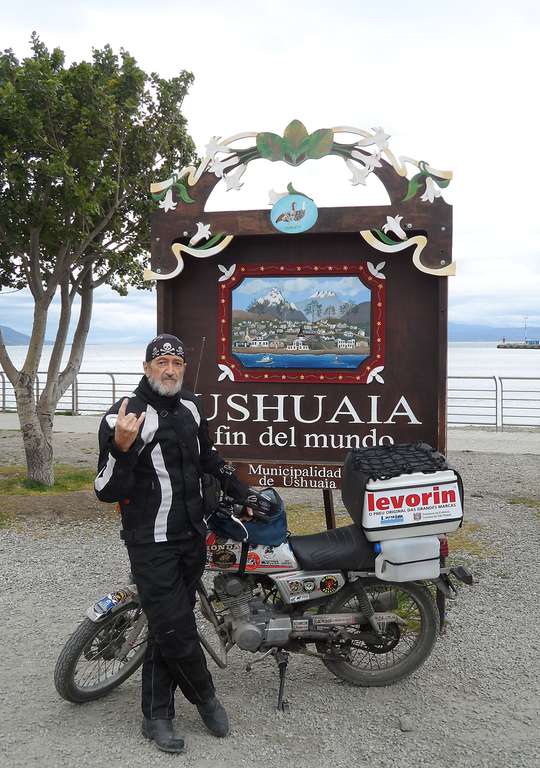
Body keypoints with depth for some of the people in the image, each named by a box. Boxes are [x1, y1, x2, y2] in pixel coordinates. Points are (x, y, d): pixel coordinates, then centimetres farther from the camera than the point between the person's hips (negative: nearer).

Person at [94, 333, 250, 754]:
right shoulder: (123, 416, -16)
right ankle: (206, 698, 27)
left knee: (168, 628, 15)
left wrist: (241, 490, 23)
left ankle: (157, 716, 30)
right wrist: (120, 447, -35)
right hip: (153, 545, -6)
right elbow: (108, 491, -18)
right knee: (177, 631, -1)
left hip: (194, 539, 6)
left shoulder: (191, 405, 5)